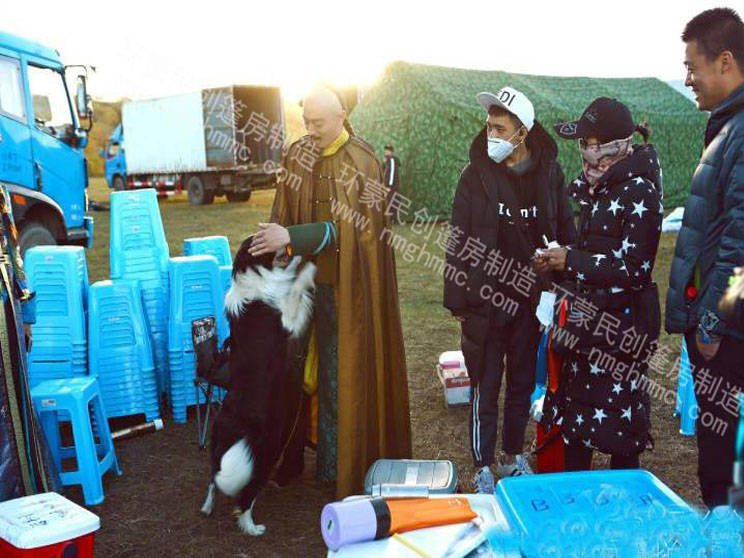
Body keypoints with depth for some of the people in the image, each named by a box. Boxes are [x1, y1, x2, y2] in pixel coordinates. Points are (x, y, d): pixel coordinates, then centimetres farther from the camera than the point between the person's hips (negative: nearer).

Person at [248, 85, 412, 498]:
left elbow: (350, 227, -19)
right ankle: (329, 461, 26)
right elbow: (283, 212, 9)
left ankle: (355, 463, 17)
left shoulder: (361, 162, -12)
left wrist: (291, 238, -26)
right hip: (316, 279, 5)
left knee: (352, 370, 2)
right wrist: (272, 241, -7)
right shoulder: (298, 155, 4)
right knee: (324, 367, 11)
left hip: (352, 284, -5)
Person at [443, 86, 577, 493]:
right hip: (484, 300, -2)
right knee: (485, 387, 6)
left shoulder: (549, 173, -2)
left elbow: (565, 232, 5)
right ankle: (482, 467, 20)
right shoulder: (476, 174, -7)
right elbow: (458, 241, -5)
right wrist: (456, 300, -6)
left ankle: (513, 457, 34)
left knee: (523, 383, 16)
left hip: (530, 297, 3)